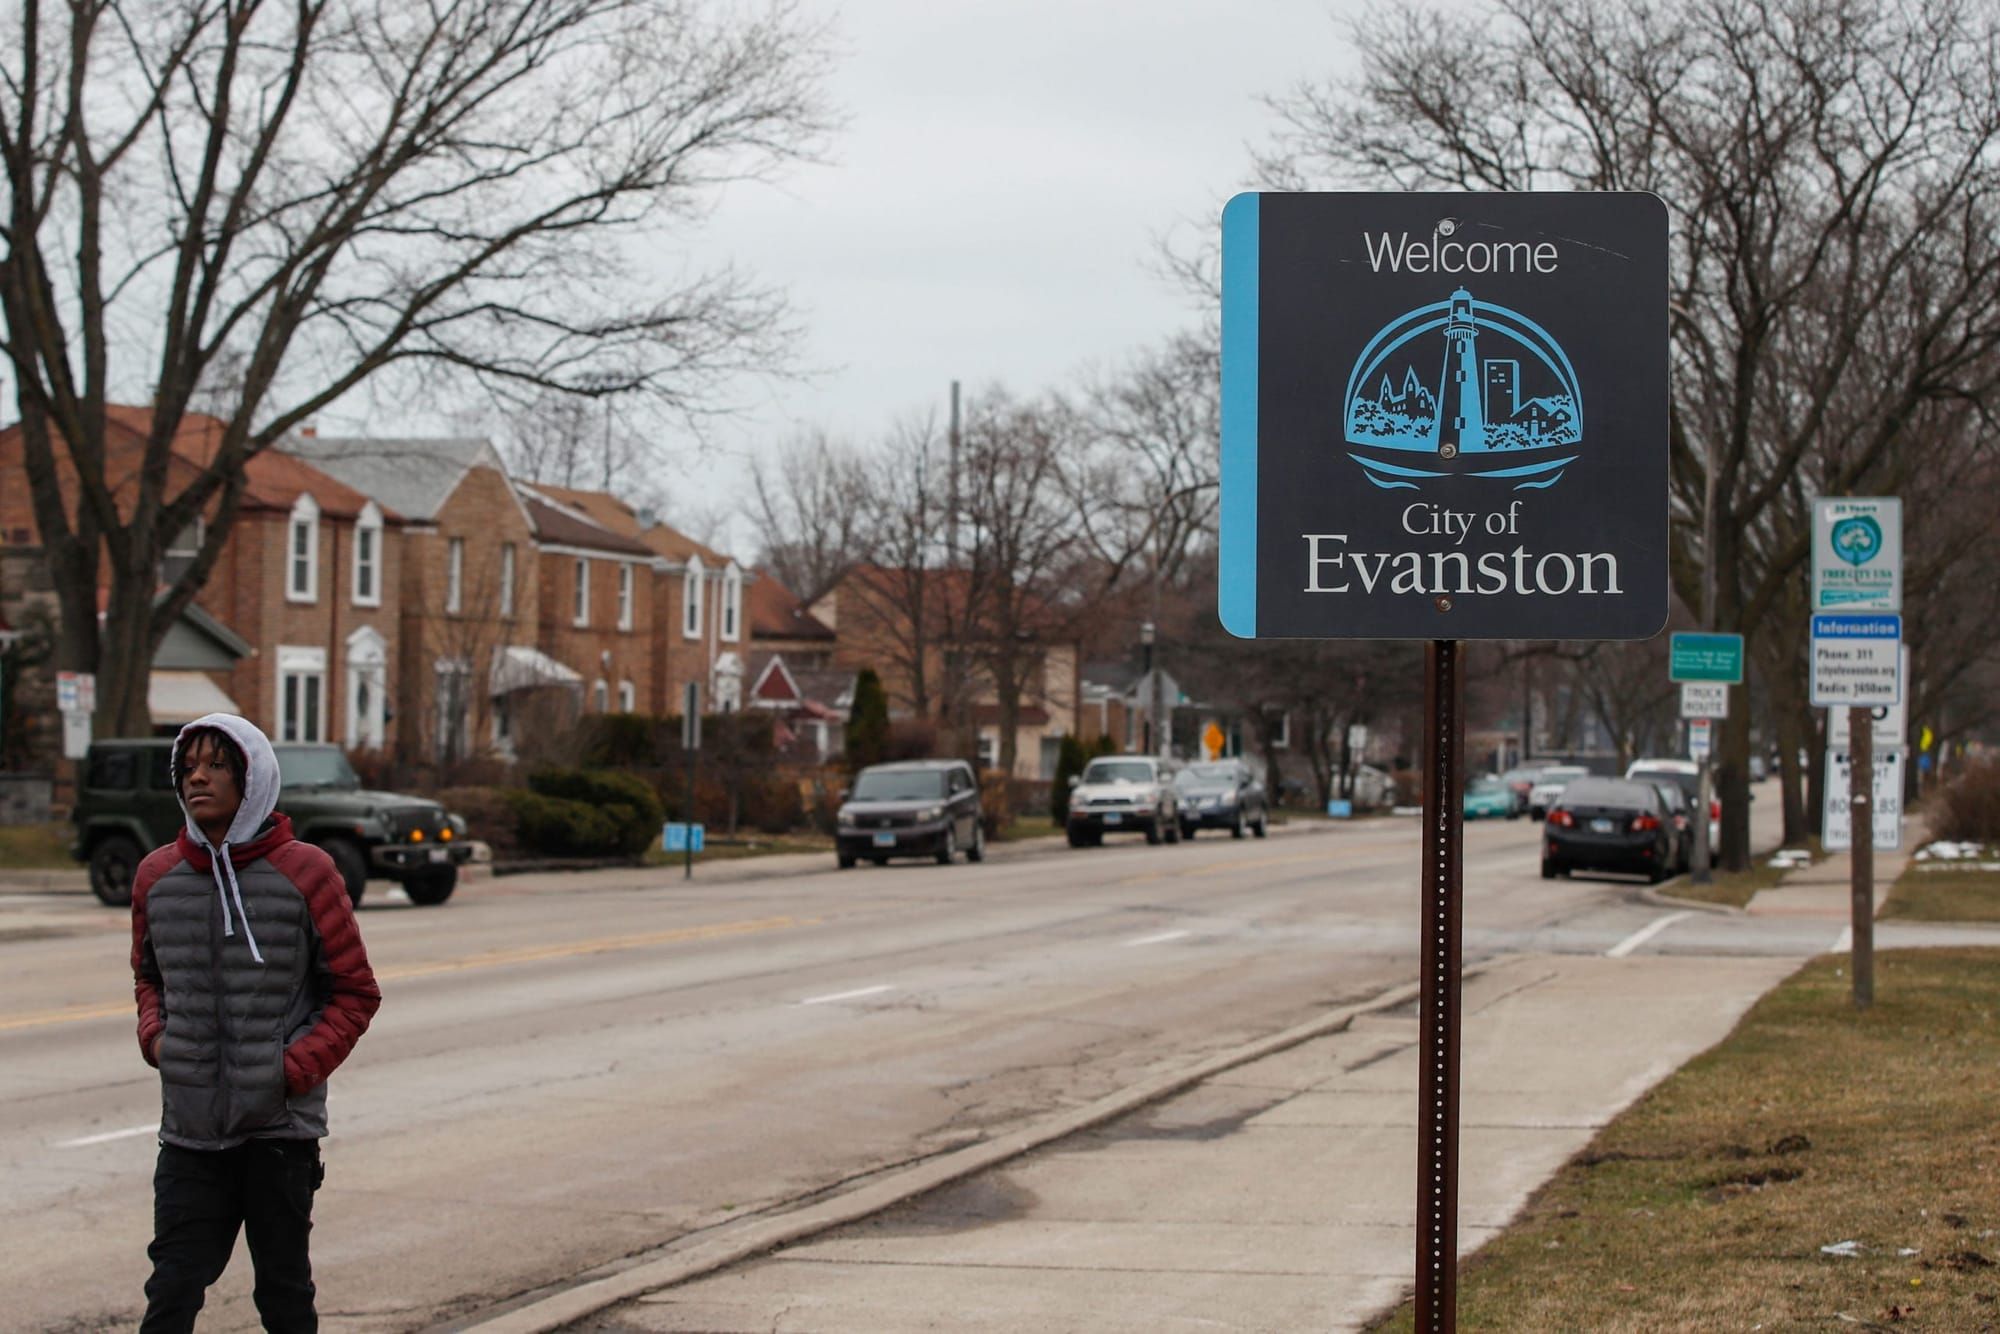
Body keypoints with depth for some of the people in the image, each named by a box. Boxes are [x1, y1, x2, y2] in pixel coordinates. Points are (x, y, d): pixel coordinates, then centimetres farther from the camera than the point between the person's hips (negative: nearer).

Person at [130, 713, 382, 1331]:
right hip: (189, 1125, 3)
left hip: (281, 1125, -3)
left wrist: (296, 1068, -12)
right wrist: (156, 1037, 3)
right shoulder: (157, 876, 5)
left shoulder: (304, 873, -6)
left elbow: (355, 992, -1)